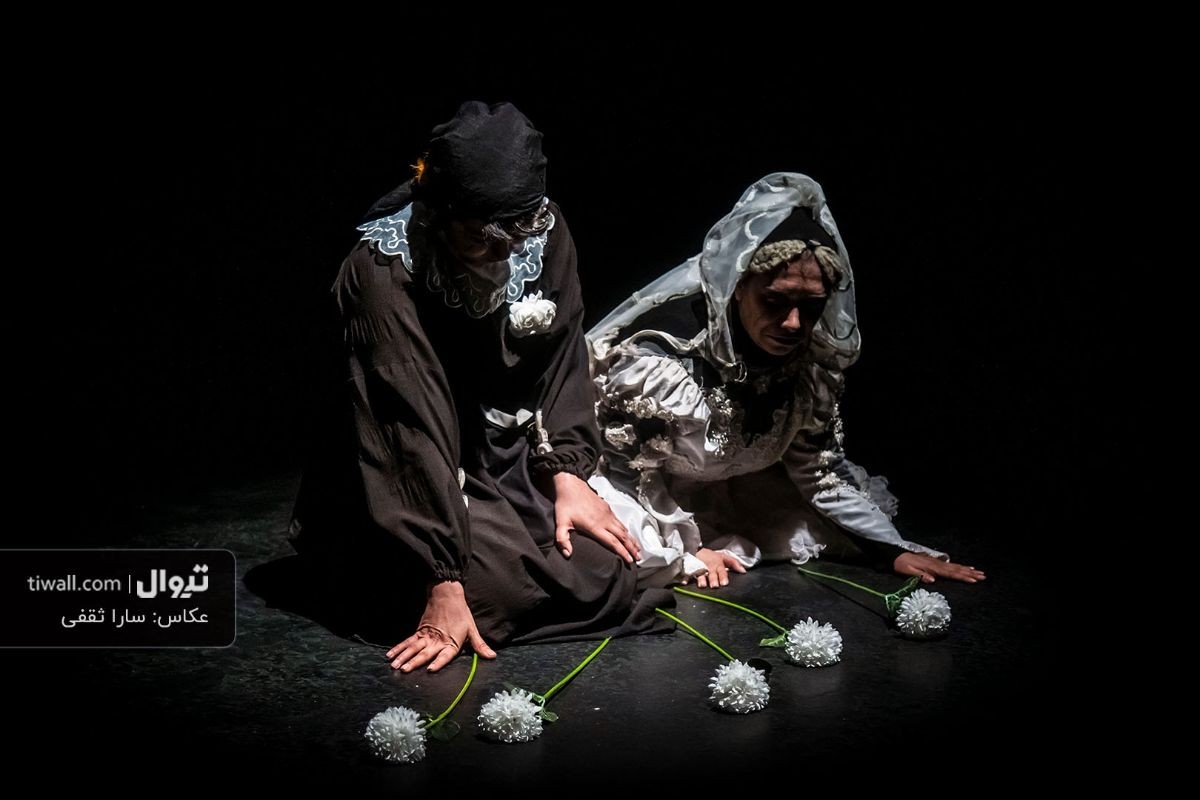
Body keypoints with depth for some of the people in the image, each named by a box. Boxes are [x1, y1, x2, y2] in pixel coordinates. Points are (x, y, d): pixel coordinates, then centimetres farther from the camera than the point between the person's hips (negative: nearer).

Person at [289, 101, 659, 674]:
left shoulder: (545, 235, -10)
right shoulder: (383, 272, -26)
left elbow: (561, 361, 2)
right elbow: (412, 437, -31)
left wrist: (567, 473, -9)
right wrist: (444, 585, -33)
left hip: (510, 455, 5)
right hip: (419, 479, -5)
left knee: (606, 567, -11)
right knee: (499, 586, -23)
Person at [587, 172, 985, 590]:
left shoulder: (809, 358, -15)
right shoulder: (667, 348, -34)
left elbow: (820, 464, -1)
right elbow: (628, 465, -21)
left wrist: (894, 550, -5)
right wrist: (685, 550, -20)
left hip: (722, 486, 7)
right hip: (632, 489, -7)